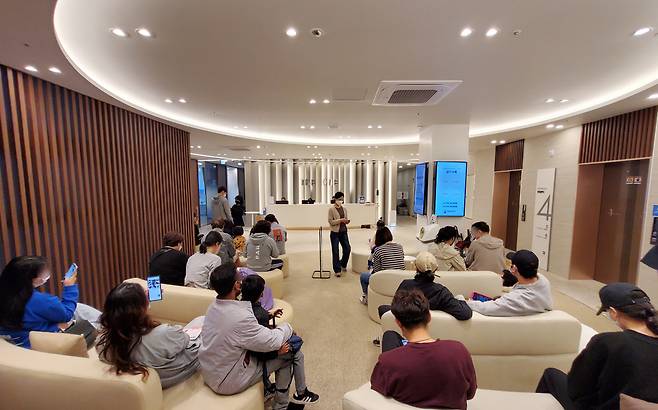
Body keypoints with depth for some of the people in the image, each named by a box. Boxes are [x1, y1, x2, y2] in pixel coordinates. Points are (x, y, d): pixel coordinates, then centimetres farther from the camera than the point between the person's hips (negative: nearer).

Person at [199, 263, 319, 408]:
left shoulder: (215, 306, -7)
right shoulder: (240, 317, -35)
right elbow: (272, 342, -23)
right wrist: (287, 327, -4)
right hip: (227, 382, -7)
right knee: (287, 356, 4)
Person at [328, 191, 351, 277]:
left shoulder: (344, 208, 8)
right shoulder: (331, 209, -8)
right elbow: (331, 221, -11)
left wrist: (346, 221, -6)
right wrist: (340, 220, -21)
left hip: (343, 232, 5)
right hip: (335, 232, -5)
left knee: (347, 249, 5)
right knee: (335, 252, 1)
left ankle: (343, 265, 32)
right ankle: (337, 270, 15)